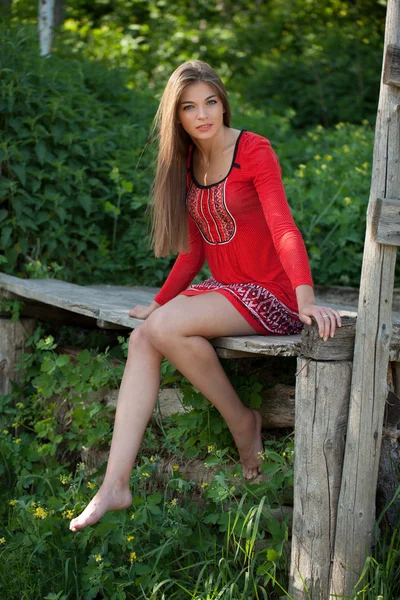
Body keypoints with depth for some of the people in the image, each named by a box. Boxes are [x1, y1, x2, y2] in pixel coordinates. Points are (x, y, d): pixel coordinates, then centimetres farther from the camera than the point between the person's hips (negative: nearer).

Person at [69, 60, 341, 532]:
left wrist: (307, 300, -35)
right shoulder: (188, 162, 12)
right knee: (142, 337, -17)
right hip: (223, 290, 7)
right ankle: (115, 485, -22)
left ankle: (242, 420, -6)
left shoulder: (254, 150, -9)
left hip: (269, 295, -7)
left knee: (165, 328, -28)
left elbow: (284, 227, -22)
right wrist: (160, 302, 15)